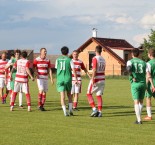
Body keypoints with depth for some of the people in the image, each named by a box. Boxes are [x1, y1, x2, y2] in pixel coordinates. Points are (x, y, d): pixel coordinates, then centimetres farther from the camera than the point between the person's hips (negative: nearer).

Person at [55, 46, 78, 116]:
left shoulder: (58, 60, 6)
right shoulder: (69, 60, -2)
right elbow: (73, 69, -9)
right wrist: (76, 79, -9)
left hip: (60, 79, 1)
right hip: (68, 78, -1)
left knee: (62, 96, -2)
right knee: (69, 94, 17)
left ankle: (65, 112, -11)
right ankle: (70, 110, 9)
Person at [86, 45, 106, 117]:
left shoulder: (95, 58, -12)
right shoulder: (103, 59, 10)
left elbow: (94, 70, -19)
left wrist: (92, 80, -20)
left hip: (96, 79, -6)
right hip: (102, 79, 6)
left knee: (89, 94, 5)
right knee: (99, 95, 8)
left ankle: (94, 109, -7)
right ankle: (99, 112, 3)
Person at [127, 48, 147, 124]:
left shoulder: (130, 61, -1)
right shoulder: (143, 62, 11)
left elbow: (129, 69, -21)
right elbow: (147, 74, 8)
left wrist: (132, 78, -14)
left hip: (135, 84, -3)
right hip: (143, 83, 3)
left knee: (136, 102, -2)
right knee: (141, 101, 18)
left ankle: (139, 120, -8)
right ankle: (139, 117, 25)